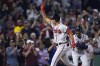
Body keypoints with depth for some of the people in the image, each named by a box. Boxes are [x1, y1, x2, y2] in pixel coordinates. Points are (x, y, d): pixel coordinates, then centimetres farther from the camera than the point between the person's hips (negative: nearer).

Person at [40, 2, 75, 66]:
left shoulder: (63, 26, -16)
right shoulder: (53, 24, 8)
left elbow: (70, 33, -13)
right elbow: (45, 18, 14)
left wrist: (73, 42, -22)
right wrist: (42, 10, 6)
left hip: (62, 46, -8)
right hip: (58, 46, 8)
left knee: (54, 61, -13)